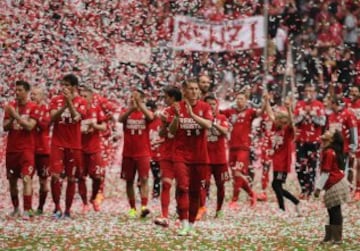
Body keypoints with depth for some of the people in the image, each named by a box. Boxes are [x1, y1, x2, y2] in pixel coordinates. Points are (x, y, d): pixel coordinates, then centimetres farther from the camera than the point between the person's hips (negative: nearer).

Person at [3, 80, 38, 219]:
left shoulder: (33, 108, -5)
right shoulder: (11, 106, 7)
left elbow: (30, 126, -16)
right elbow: (5, 127, 5)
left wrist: (16, 115, -21)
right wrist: (11, 117, -14)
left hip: (26, 149, -5)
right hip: (11, 149, 5)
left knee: (26, 178, -16)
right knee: (12, 179, 11)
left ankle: (27, 210, -20)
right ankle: (15, 208, 25)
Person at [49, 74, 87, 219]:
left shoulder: (81, 102, 1)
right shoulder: (56, 100, 6)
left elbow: (76, 118, -15)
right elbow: (52, 117, -9)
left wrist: (69, 101, -22)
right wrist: (64, 105, -22)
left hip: (74, 145, 0)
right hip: (57, 143, 0)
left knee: (71, 178, 3)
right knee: (55, 175, -12)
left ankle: (67, 210, 11)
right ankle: (57, 208, 0)